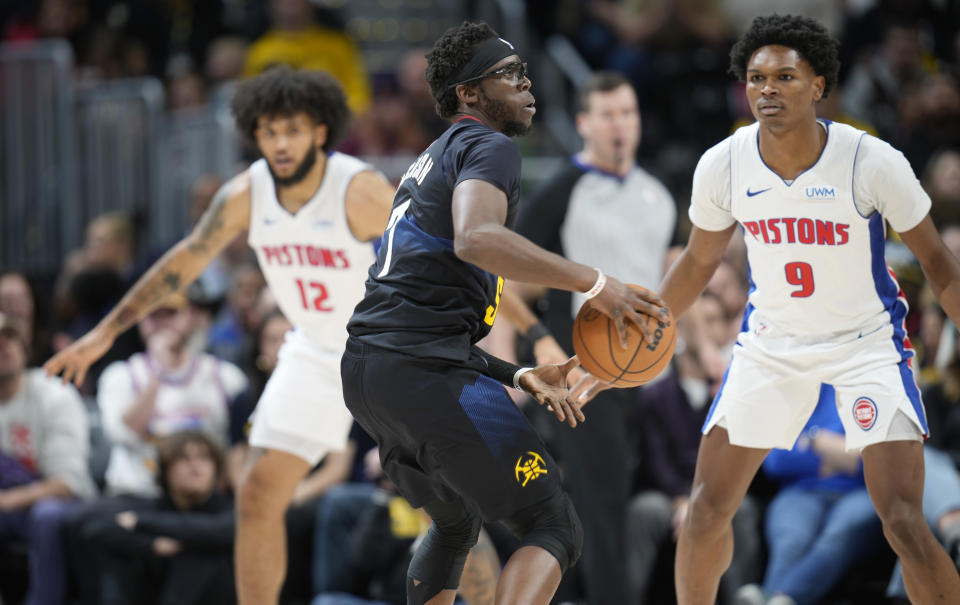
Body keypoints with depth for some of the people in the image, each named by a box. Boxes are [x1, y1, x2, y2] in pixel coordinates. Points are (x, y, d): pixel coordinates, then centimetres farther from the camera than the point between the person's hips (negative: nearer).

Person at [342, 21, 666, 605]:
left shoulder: (432, 163, 29)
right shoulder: (490, 147, -1)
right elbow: (475, 239, -25)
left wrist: (519, 376, 27)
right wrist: (595, 282, -22)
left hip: (366, 370, 10)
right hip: (426, 369, -10)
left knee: (456, 523, 31)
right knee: (555, 527, -10)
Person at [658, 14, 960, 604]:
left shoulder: (873, 162, -22)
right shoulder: (723, 166, -13)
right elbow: (700, 260, 7)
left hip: (868, 340, -3)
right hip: (770, 344, 4)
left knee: (904, 522, -16)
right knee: (707, 509, 3)